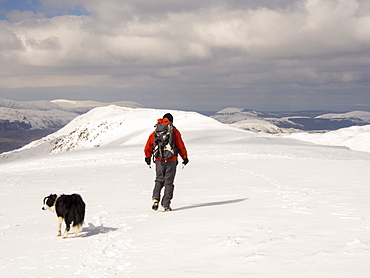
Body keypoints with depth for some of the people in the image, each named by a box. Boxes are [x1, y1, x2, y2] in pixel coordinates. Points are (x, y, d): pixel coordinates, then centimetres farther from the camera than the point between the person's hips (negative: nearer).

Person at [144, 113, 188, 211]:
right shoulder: (174, 131, -1)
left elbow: (148, 147, 12)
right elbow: (181, 146, 0)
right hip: (171, 160, -2)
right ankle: (166, 204, 1)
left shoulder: (155, 132, 8)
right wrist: (185, 157, 10)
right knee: (169, 182, 4)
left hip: (159, 160, 2)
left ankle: (155, 198, -4)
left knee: (159, 180, 16)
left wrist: (148, 157, 26)